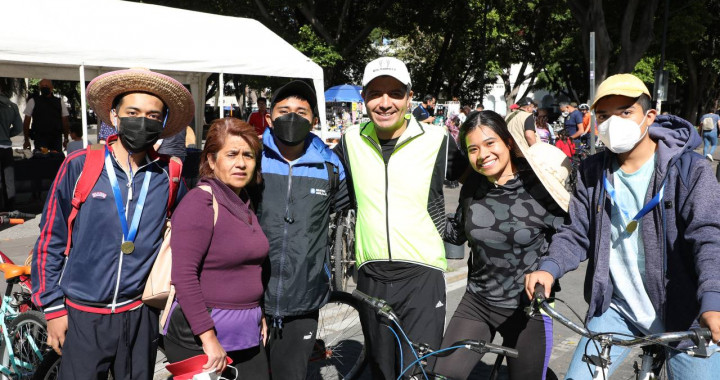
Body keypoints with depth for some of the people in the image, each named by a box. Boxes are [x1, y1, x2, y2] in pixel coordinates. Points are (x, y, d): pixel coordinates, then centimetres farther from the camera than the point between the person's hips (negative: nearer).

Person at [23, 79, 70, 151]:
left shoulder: (60, 102, 11)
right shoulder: (33, 101, 6)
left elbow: (65, 122, 10)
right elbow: (26, 122, 6)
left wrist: (66, 139, 4)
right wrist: (26, 140, 0)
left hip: (57, 138, 2)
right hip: (40, 139, -2)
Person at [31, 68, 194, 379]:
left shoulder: (168, 176, -2)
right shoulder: (79, 166, -6)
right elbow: (50, 241, -1)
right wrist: (53, 308, -1)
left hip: (140, 316, 2)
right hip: (82, 316, -2)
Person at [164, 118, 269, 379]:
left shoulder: (244, 204, 10)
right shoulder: (200, 202, -14)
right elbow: (183, 275, -21)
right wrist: (209, 339, -23)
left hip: (248, 336, 7)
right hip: (199, 338, -7)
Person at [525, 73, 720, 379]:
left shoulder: (689, 169, -9)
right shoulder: (592, 172, 2)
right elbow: (576, 234, 1)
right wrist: (549, 268, -20)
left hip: (682, 316, -2)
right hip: (615, 308, 3)